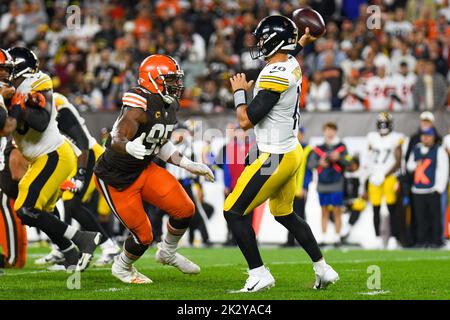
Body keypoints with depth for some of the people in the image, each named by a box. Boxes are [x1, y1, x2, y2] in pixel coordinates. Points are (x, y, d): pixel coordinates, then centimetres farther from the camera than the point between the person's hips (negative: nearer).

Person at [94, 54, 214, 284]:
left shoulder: (170, 105, 2)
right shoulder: (139, 107, -26)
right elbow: (118, 140, -36)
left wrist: (189, 166, 10)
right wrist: (129, 148, -59)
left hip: (143, 169, 8)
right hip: (116, 178, -8)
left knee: (185, 209, -5)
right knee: (143, 236, -3)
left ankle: (168, 253, 23)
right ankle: (122, 268, 29)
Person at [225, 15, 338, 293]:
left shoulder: (274, 77, -23)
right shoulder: (292, 67, 4)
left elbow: (246, 121, -20)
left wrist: (239, 91, -6)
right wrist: (303, 43, 32)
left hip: (275, 158, -10)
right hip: (292, 152, 10)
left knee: (234, 212, -2)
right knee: (284, 214, 24)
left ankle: (259, 274, 1)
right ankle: (323, 269, 26)